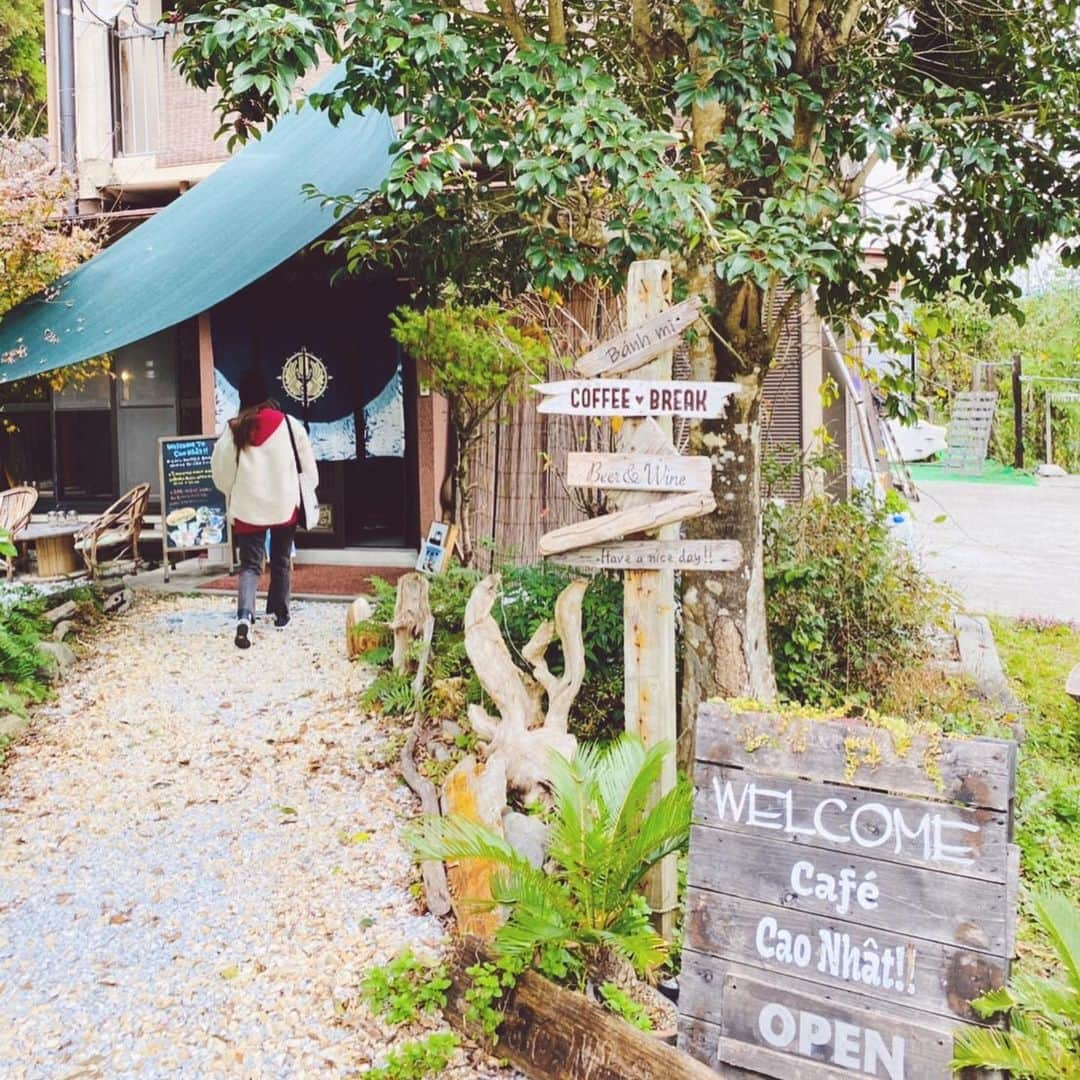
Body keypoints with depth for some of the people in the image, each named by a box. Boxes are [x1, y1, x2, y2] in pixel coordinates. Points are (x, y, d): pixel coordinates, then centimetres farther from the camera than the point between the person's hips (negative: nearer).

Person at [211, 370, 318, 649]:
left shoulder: (234, 429, -4)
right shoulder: (289, 424, -6)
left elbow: (221, 471, 2)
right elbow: (308, 466, 0)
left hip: (248, 508, 0)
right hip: (285, 505, 0)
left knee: (250, 565, 3)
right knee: (281, 562, 17)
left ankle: (244, 616, -18)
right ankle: (280, 613, 26)